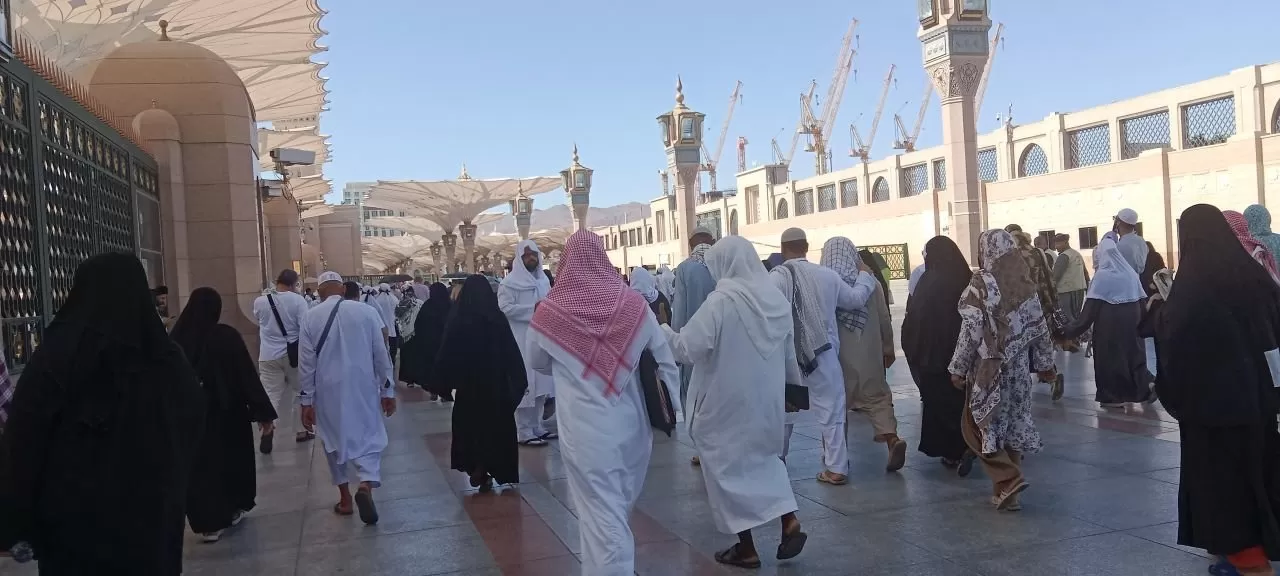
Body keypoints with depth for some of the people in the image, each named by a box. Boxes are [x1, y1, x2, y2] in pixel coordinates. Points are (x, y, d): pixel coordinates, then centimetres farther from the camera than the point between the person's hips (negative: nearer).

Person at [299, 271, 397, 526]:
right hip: (363, 388, 0)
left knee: (335, 440, 16)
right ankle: (366, 485, -18)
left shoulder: (310, 317, -3)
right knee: (369, 438, 8)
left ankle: (345, 498, 23)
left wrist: (306, 400, 4)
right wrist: (388, 391, 5)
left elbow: (307, 363, -2)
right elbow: (382, 355, -2)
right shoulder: (366, 312, -4)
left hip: (328, 391, 1)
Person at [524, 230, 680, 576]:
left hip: (585, 428, -3)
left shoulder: (550, 311, -8)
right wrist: (669, 403, 13)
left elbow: (535, 362, 10)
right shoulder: (633, 303, -5)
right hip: (630, 422, 4)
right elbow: (663, 358, 2)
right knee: (621, 505, 23)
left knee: (601, 511, 4)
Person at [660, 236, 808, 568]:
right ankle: (789, 519, 8)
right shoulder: (777, 299, 0)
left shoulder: (721, 302, -20)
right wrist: (793, 386, 24)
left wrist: (659, 331, -6)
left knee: (728, 466, 9)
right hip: (767, 399, 6)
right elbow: (789, 354, 9)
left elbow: (688, 348, -21)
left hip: (727, 402, -6)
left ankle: (746, 548, 17)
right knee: (763, 456, 25)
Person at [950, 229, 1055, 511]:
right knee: (1012, 424, 14)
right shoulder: (1024, 282, 3)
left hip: (989, 366, -6)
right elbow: (1040, 326, 7)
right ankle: (1006, 489, 19)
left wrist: (958, 367, -7)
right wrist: (1045, 363, 16)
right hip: (1019, 366, 6)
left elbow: (971, 330, -15)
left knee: (979, 426, 5)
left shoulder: (981, 283, -14)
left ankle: (1008, 480, -8)